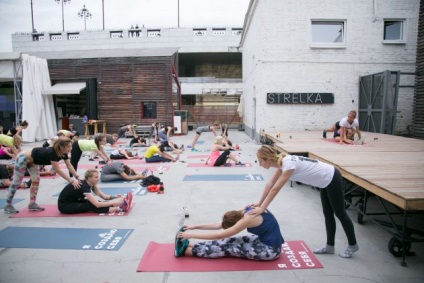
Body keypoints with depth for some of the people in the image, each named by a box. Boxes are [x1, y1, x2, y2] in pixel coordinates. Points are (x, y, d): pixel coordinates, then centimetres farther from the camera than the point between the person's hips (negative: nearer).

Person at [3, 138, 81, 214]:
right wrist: (72, 181, -42)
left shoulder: (63, 154, -14)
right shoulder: (51, 153, -38)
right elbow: (58, 170, -39)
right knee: (16, 183, 1)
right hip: (23, 158, -9)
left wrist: (77, 176, -20)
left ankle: (32, 204, 13)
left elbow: (69, 166, -9)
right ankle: (8, 206, 15)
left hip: (33, 161, 9)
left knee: (35, 181, 6)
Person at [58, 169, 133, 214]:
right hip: (64, 206, -7)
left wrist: (114, 197, -22)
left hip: (75, 201, 7)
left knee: (93, 202, -15)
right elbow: (97, 204, -36)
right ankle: (119, 208, -35)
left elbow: (104, 196, -3)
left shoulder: (91, 184, -5)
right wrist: (114, 202, -35)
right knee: (92, 206, -25)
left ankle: (122, 202, -27)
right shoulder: (83, 186, -30)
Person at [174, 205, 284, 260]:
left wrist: (191, 235, -18)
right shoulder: (244, 212, -2)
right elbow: (219, 225, 5)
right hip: (264, 242, 8)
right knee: (229, 241, -3)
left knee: (228, 247, -11)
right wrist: (196, 227, 3)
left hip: (270, 250, -8)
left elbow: (219, 235, -23)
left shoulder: (248, 219, -26)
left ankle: (187, 250, -8)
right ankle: (190, 245, 1)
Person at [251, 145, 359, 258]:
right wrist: (259, 203, 2)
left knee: (339, 213, 9)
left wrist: (262, 208, -24)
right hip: (326, 181, 9)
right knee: (327, 213, 17)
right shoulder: (282, 162, -3)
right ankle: (330, 246, 31)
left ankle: (352, 246, 29)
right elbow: (270, 184, 1)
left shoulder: (288, 164, -31)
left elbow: (275, 189, -30)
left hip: (333, 179, -9)